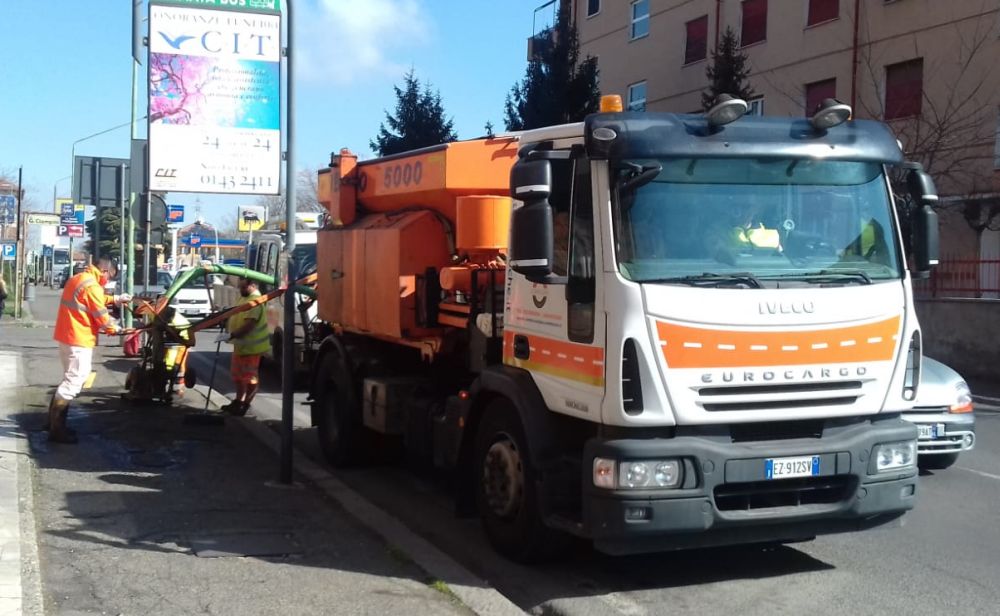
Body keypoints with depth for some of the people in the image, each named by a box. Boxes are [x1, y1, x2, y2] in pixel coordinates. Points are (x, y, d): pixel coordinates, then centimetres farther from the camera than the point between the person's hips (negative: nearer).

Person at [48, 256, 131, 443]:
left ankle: (54, 422, 22)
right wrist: (113, 329, 4)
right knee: (73, 382, -9)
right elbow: (100, 314, -13)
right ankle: (57, 429, -9)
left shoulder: (77, 279, 14)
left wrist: (116, 299, 28)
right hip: (79, 339, -11)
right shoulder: (91, 286, -17)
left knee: (71, 379, 19)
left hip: (68, 336, 11)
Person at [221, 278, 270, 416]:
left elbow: (249, 324, -29)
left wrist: (232, 335, -29)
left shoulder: (255, 301, -21)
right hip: (241, 344, 11)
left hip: (251, 346, -11)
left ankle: (245, 405, 4)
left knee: (250, 376, -2)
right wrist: (227, 322, 10)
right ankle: (238, 401, 32)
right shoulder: (244, 298, 12)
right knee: (237, 374, 19)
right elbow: (236, 317, 27)